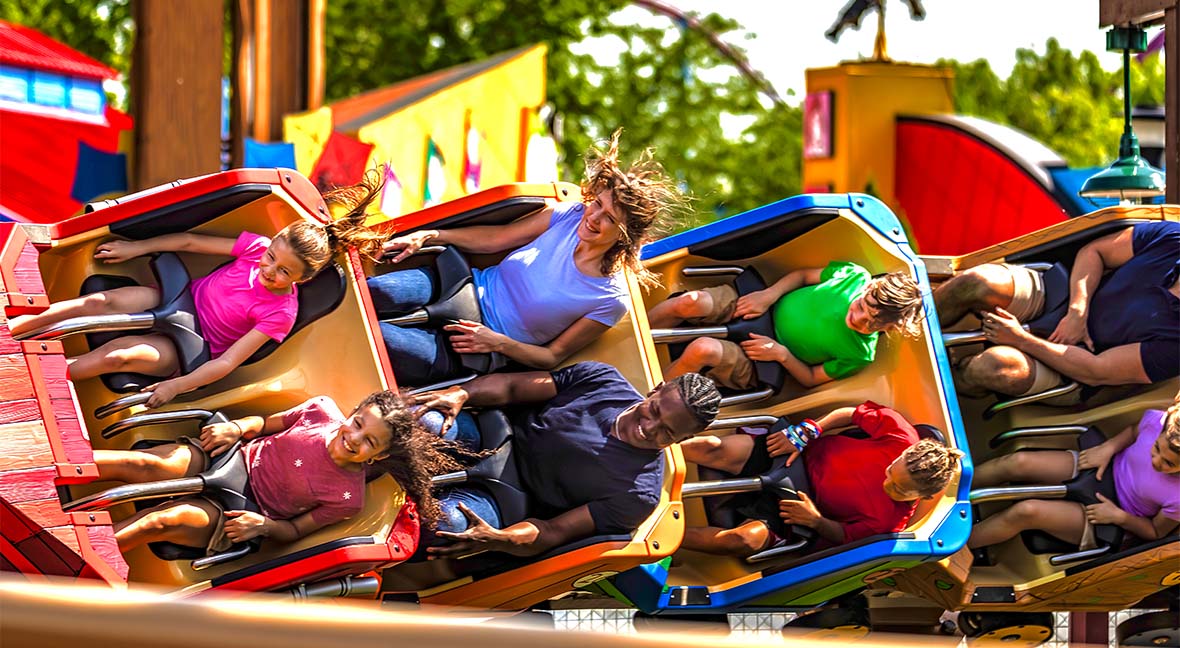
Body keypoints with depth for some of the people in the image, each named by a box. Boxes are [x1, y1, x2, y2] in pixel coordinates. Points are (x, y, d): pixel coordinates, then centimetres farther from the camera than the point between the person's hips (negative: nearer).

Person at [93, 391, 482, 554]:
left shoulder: (347, 500, -14)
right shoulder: (323, 411, -4)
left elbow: (294, 530, -4)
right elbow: (267, 423, 11)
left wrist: (264, 525, -23)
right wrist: (236, 428, -9)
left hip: (231, 517, -4)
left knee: (163, 522, -31)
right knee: (145, 465, -25)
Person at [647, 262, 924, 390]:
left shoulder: (860, 355, -15)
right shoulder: (855, 275, -9)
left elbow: (811, 379, -4)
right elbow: (802, 275, 6)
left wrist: (782, 355, -20)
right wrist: (769, 295, -10)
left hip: (754, 368, -4)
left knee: (703, 350, -36)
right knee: (691, 303, -27)